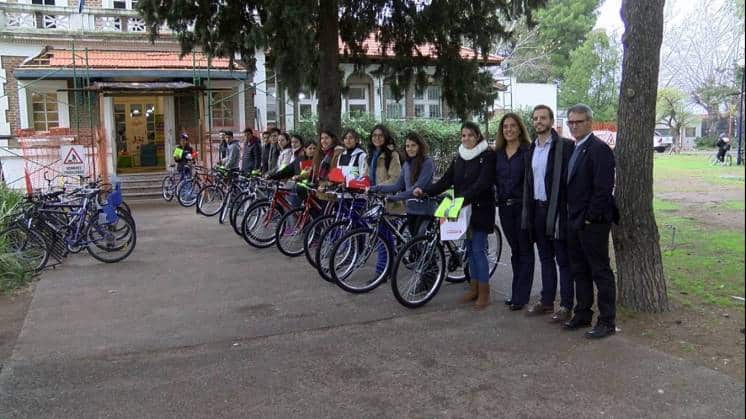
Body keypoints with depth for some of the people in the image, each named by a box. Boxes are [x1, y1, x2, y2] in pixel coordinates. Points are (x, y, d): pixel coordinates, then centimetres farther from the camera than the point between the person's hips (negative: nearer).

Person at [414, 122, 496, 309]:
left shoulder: (488, 156, -8)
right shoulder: (459, 158, 12)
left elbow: (483, 183, -19)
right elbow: (446, 181, 6)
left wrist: (464, 198, -31)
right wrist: (425, 191, -7)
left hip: (480, 209, -6)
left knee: (478, 250, -6)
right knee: (470, 249, 11)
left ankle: (484, 293, 4)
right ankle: (474, 288, 22)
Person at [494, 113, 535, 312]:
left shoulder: (528, 151, -8)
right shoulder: (498, 153, 9)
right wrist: (499, 197, 3)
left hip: (522, 206, -5)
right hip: (505, 206, 6)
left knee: (525, 251, 2)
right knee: (514, 250, 14)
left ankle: (521, 296, 7)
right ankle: (517, 293, 22)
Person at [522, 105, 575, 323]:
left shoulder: (565, 146, -9)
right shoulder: (532, 148, 12)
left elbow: (568, 179, -12)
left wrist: (566, 209, -17)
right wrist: (527, 210, 11)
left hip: (557, 210, -6)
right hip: (537, 209, 7)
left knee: (563, 260, 2)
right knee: (545, 258, 15)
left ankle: (566, 305, 10)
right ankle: (546, 301, 25)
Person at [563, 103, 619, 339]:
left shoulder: (599, 149, -13)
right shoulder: (573, 149, 14)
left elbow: (604, 188, -19)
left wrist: (590, 218, -17)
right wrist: (571, 217, 12)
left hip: (593, 222, -9)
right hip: (574, 221, 9)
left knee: (600, 272, 0)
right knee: (579, 271, 15)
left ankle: (607, 321, 9)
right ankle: (583, 314, 27)